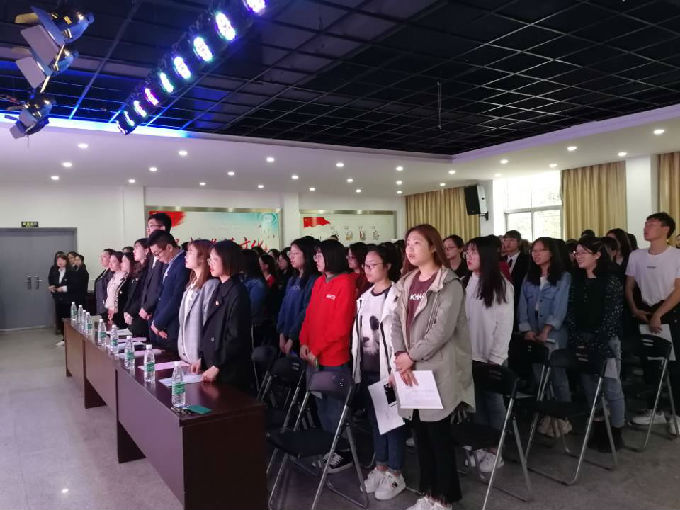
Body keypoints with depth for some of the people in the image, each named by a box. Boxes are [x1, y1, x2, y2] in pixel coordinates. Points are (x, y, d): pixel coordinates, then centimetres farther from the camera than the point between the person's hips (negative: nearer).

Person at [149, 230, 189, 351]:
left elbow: (177, 300, -18)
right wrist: (155, 322, 3)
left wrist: (158, 323, -8)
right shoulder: (167, 264, 11)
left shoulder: (183, 265, -17)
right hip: (159, 328, 8)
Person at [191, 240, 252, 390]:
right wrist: (201, 358, 9)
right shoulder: (219, 290, 11)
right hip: (211, 363, 8)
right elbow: (208, 328, 14)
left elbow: (236, 336, -18)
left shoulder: (237, 292, -15)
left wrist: (216, 367, -15)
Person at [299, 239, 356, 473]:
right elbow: (309, 315, 14)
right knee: (322, 406, 15)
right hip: (314, 356, 7)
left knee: (335, 408, 3)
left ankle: (344, 452, 19)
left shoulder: (346, 284, -12)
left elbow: (340, 325, -16)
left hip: (334, 358, -7)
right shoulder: (319, 282, 12)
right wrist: (304, 343, 1)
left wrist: (317, 348, -13)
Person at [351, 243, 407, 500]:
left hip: (386, 369, -7)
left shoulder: (396, 296, -11)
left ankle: (395, 474, 16)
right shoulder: (364, 297, 11)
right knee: (374, 418, 14)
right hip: (366, 369, 7)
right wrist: (356, 367, 11)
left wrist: (395, 370, -18)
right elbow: (357, 332, 13)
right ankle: (380, 466, 28)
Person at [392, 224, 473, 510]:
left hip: (437, 369, -6)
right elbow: (397, 322, 7)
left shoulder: (449, 283, -9)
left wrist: (411, 356, -14)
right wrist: (400, 356, -9)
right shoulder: (406, 283, 13)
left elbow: (442, 328, -17)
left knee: (438, 433, 3)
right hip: (411, 369, 6)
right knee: (420, 432, 13)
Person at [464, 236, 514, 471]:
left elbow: (505, 325, -8)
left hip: (491, 357, -4)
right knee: (477, 401, 11)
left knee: (493, 400, 6)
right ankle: (480, 446, 24)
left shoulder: (501, 286, -7)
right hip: (470, 355, 5)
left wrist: (495, 358, -12)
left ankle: (495, 450, 18)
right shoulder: (466, 283, 8)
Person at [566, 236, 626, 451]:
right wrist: (577, 340, -4)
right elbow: (571, 312, 6)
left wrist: (594, 343, -15)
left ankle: (616, 433, 15)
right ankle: (599, 429, 23)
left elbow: (612, 316, -12)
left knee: (611, 388, 1)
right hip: (582, 342, 5)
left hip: (605, 342, -5)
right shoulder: (576, 280, 9)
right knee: (590, 386, 9)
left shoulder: (611, 280, -7)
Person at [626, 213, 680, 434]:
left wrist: (658, 314, -16)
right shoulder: (636, 256, 4)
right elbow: (629, 287, 10)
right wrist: (634, 310, -3)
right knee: (649, 364, 10)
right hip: (645, 314, 4)